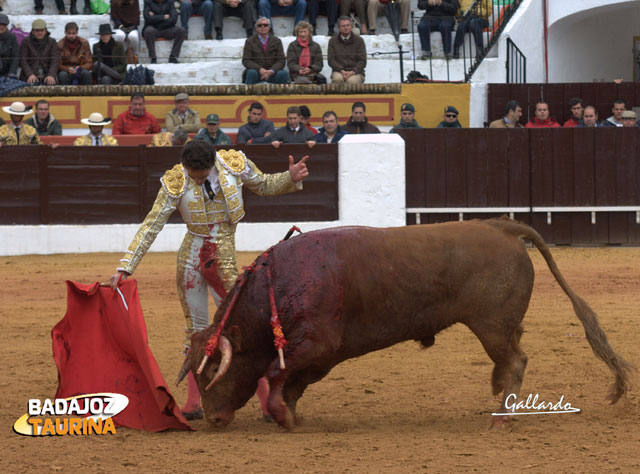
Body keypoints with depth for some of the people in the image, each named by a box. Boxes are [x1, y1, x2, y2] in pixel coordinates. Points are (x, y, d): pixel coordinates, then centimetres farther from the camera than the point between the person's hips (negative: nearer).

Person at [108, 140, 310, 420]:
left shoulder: (235, 164, -9)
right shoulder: (175, 183, -11)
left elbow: (264, 186, 11)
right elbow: (151, 227, -10)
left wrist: (291, 179, -8)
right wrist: (125, 267, -15)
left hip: (223, 258, -1)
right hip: (191, 256, 1)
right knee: (195, 328, 8)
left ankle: (268, 402, 0)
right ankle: (193, 404, 13)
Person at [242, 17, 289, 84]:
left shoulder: (277, 41, 10)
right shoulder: (250, 41, 6)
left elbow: (281, 61, 1)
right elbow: (246, 61, -4)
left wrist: (272, 71, -21)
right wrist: (260, 69, -22)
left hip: (272, 73, 1)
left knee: (284, 74, -29)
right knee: (252, 73, -35)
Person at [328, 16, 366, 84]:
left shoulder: (359, 40, 7)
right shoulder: (333, 41, 10)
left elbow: (362, 61, 3)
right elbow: (331, 60, 3)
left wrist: (353, 72, -14)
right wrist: (342, 70, -14)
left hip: (355, 72, -1)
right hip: (339, 71, 1)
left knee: (352, 81, -35)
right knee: (337, 78, -35)